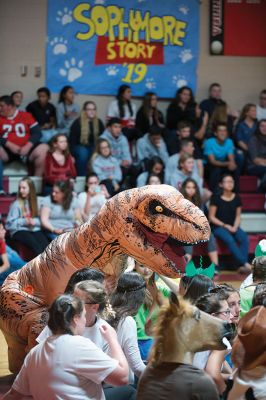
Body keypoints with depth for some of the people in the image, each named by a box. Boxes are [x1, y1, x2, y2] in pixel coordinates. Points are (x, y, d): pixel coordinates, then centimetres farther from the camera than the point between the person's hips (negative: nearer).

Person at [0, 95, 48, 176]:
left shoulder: (26, 116, 9)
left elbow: (37, 133, 2)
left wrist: (27, 147, -14)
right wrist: (9, 145, -17)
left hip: (26, 150, 0)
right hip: (7, 151, 0)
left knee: (44, 148, -26)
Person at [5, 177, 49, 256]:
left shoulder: (35, 203, 15)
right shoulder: (16, 204, 0)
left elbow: (39, 219, 15)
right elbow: (9, 223, -4)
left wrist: (34, 221, -7)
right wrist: (24, 221, -15)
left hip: (34, 230, 4)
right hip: (19, 231, -4)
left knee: (45, 243, -28)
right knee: (34, 243, -35)